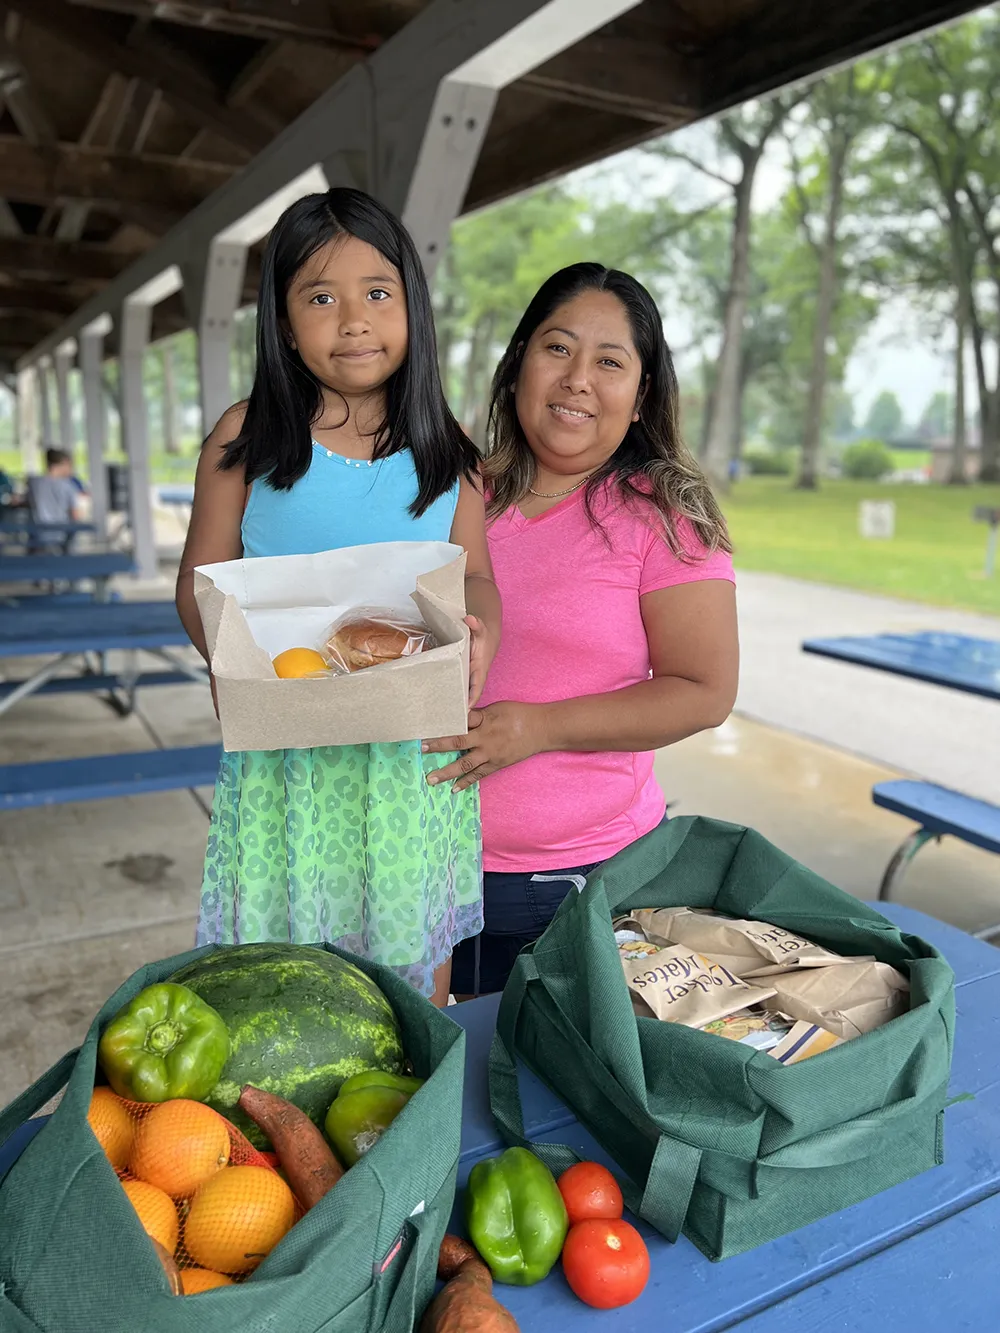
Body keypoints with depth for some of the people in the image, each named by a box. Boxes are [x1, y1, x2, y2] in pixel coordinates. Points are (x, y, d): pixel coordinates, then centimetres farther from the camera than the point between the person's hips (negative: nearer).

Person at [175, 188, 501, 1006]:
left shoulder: (449, 453, 4)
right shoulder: (245, 439, 0)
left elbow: (474, 573, 7)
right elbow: (203, 575, 3)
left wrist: (481, 633, -16)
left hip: (417, 746, 1)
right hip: (284, 747, -1)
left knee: (416, 954, 15)